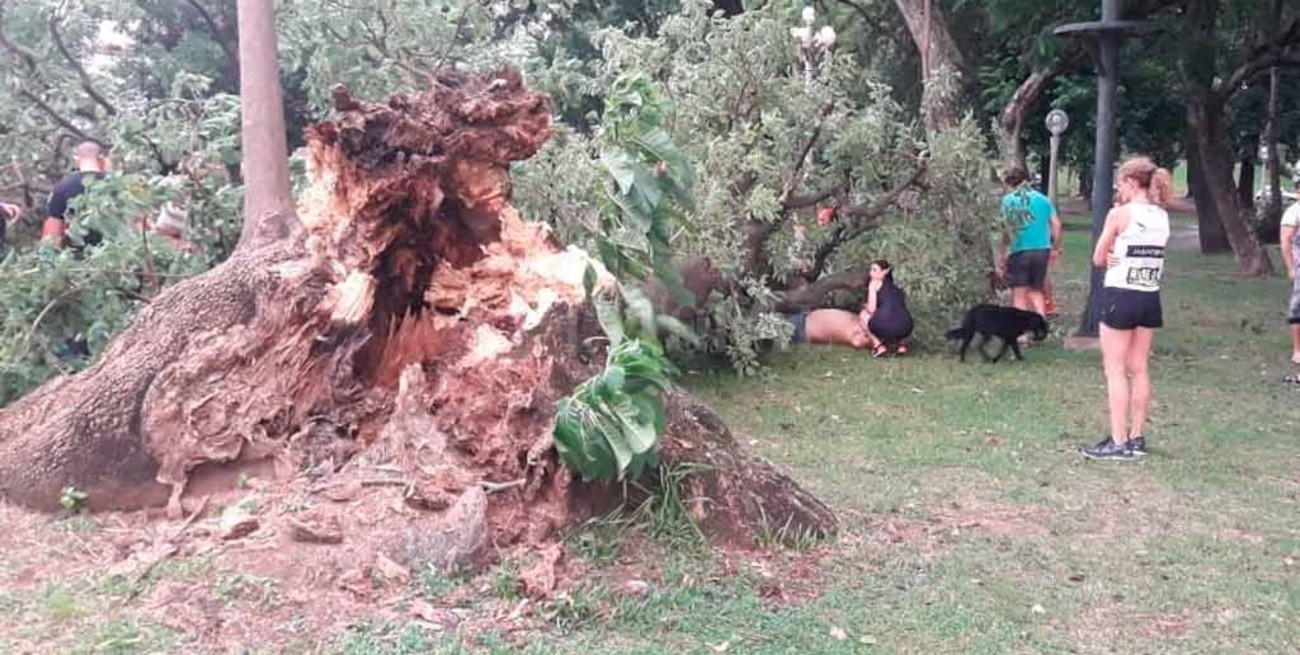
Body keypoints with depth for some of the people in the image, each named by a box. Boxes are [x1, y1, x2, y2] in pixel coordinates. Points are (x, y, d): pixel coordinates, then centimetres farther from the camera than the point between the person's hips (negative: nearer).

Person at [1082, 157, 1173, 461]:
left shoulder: (1120, 214, -12)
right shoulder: (1162, 216, 6)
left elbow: (1098, 259, -4)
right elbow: (1149, 253, 11)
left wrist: (1113, 256, 7)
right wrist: (1122, 255, -1)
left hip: (1120, 297, -6)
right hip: (1150, 298, 6)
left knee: (1116, 371, -1)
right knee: (1139, 370, 12)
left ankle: (1119, 442, -1)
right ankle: (1137, 438, 18)